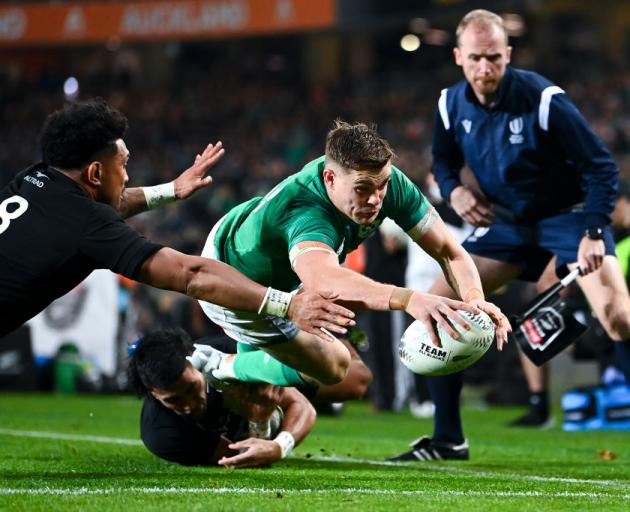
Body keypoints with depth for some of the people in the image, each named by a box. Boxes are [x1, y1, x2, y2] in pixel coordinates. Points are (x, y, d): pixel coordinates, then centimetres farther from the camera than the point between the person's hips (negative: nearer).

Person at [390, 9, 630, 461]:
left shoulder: (543, 100, -23)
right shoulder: (451, 105, -7)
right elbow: (444, 161, 13)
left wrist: (594, 232, -30)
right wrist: (454, 190, -9)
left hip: (569, 215, -5)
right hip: (508, 222, 5)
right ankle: (448, 440, 6)